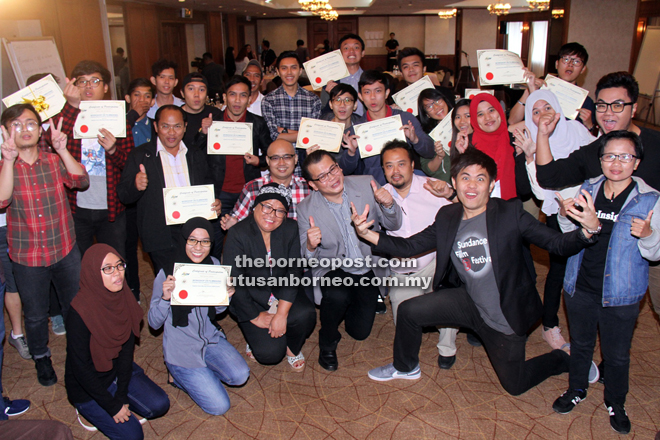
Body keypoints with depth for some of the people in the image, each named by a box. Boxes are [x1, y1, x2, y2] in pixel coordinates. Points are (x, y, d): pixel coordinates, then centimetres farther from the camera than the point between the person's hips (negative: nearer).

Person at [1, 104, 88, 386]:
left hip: (65, 252, 1)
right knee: (35, 316, 17)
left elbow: (81, 181, -17)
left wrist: (62, 150, -27)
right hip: (27, 258, -1)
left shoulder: (54, 161, -1)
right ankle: (41, 358, 42)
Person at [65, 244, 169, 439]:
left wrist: (122, 397, -10)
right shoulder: (79, 313, -30)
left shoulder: (123, 297, -12)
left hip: (118, 369, 5)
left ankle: (117, 398, 14)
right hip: (87, 386, -5)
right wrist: (113, 406, -17)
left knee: (160, 405, -8)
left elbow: (127, 347, -6)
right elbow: (80, 368, -23)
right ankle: (92, 411, 13)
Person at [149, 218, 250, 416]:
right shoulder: (167, 274, -17)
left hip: (210, 338, 5)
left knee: (240, 375, -17)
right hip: (181, 349, -4)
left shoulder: (214, 265, -4)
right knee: (219, 406, -9)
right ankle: (179, 374, 15)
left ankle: (202, 373, 12)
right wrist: (165, 297, -32)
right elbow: (154, 323, -13)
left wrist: (227, 295, -13)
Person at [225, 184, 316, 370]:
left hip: (283, 293, 3)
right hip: (252, 297, -2)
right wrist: (255, 317, -14)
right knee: (270, 353, -16)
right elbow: (234, 283, -15)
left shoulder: (291, 228, -9)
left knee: (305, 314, -28)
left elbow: (294, 272, -12)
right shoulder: (238, 234, -17)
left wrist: (282, 314, -20)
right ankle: (255, 336, 20)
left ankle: (292, 347, 6)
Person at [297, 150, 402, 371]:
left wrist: (388, 205, -26)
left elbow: (392, 226, -3)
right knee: (337, 295, -35)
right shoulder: (306, 209, -14)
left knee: (360, 331, 4)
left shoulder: (366, 185, -11)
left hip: (368, 269, 3)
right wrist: (310, 246, -34)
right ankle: (327, 343, -3)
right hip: (332, 269, -2)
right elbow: (307, 258, -10)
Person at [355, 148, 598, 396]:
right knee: (409, 311, -6)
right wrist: (368, 234, -19)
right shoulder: (447, 217, -6)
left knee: (514, 386, 11)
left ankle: (565, 359, 40)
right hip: (470, 302, 4)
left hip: (506, 317, -4)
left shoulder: (510, 213, -19)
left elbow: (558, 243, -23)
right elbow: (409, 247, -5)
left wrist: (589, 230, -45)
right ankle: (406, 368, 24)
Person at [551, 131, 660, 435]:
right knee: (580, 343, 22)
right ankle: (577, 389, 45)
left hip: (620, 294, -2)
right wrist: (566, 216, -10)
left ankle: (615, 403, 40)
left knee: (617, 354, 14)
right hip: (580, 287, 3)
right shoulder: (586, 190, -1)